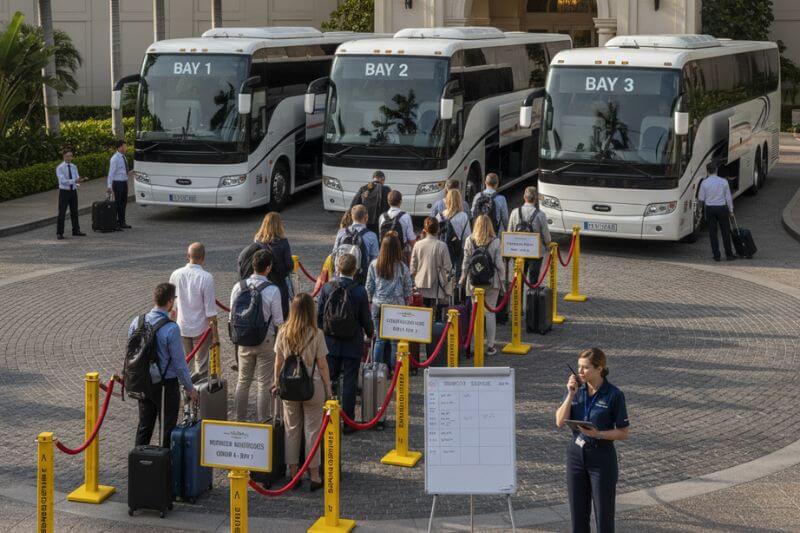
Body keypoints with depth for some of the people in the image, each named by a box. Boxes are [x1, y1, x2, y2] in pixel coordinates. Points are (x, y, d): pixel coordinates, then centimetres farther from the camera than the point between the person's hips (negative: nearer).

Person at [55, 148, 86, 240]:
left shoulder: (74, 167, 7)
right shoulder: (60, 168, -11)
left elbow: (77, 178, 4)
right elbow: (63, 180, -22)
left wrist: (77, 183, -19)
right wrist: (74, 181, -32)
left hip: (73, 191, 5)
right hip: (64, 191, -5)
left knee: (74, 212, 13)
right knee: (62, 213, -4)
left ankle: (76, 231, 23)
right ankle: (59, 233, 2)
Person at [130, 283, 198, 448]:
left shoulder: (137, 322, -4)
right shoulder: (171, 329, -21)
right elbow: (179, 362, -16)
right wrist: (189, 388, -3)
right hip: (167, 383, -6)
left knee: (144, 425, 18)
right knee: (167, 428, 9)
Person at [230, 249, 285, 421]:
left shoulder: (239, 287, -6)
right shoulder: (272, 290, -17)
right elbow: (278, 321, -11)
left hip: (244, 341, 4)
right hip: (266, 341, -4)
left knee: (243, 381, 16)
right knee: (263, 384, 6)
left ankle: (240, 419, 22)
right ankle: (262, 421, 10)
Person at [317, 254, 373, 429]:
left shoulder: (327, 288, -7)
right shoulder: (360, 291, -13)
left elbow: (319, 315, -1)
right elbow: (365, 318, -5)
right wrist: (370, 333, 15)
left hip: (331, 342, 2)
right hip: (353, 344, -2)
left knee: (328, 380, 15)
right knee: (349, 382, 5)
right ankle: (348, 422, 8)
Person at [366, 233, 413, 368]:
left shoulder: (374, 265, -3)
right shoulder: (403, 268, -7)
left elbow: (369, 287, 4)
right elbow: (408, 291, 1)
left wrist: (370, 301, 19)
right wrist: (406, 300, 19)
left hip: (378, 305, 2)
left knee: (379, 339, 10)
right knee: (396, 340, 4)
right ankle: (394, 369, 6)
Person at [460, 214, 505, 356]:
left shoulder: (469, 241, -4)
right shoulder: (495, 241, -9)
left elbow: (466, 262, 0)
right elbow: (499, 262, -7)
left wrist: (463, 278, 14)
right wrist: (502, 278, 6)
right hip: (492, 281, -1)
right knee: (490, 313, 6)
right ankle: (490, 346, 8)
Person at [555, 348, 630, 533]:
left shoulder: (614, 395, -12)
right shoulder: (576, 388, 1)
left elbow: (623, 433, -8)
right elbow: (560, 422, -4)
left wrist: (598, 434, -23)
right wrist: (571, 395, -14)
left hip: (602, 457, -4)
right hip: (576, 454, 4)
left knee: (604, 513, 2)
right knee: (578, 511, 10)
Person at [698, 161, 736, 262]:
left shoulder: (704, 183, -8)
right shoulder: (724, 182, -6)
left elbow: (701, 199, -4)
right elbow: (728, 197, 0)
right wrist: (731, 210, 10)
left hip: (710, 209, 0)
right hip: (722, 208, 0)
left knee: (712, 232, 7)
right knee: (725, 232, 9)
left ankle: (716, 255, 7)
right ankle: (729, 254, 14)